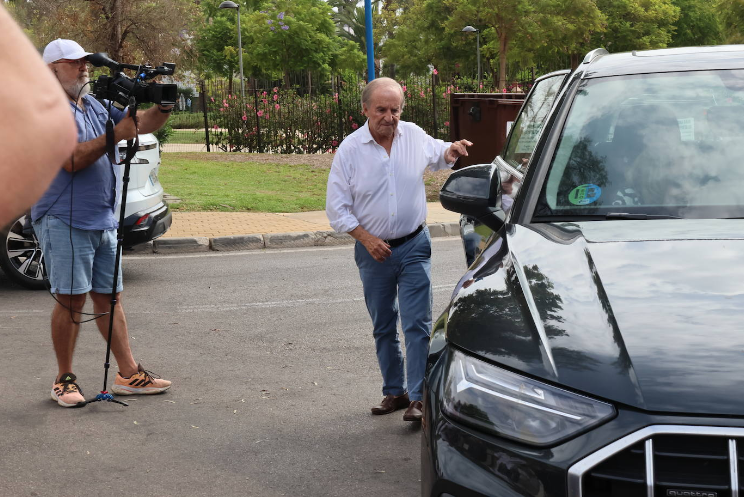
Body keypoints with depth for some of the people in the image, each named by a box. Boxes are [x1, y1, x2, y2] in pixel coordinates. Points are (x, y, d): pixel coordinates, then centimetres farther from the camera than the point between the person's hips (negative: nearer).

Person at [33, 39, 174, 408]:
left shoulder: (96, 106, 16)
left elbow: (142, 124, 16)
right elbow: (71, 160, -19)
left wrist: (163, 107, -4)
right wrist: (115, 135, -22)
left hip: (103, 221, 7)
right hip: (64, 221, -7)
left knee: (109, 297, 10)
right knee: (71, 299, -4)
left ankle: (128, 375, 14)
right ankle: (64, 380, 8)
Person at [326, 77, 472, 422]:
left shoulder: (414, 135, -2)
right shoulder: (349, 150, -8)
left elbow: (435, 155, 20)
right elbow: (337, 208, -5)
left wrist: (451, 151, -4)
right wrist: (366, 239, -15)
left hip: (414, 247, 0)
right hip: (373, 251, 0)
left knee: (417, 324, -9)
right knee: (383, 328, 12)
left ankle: (418, 397, -6)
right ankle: (394, 391, 26)